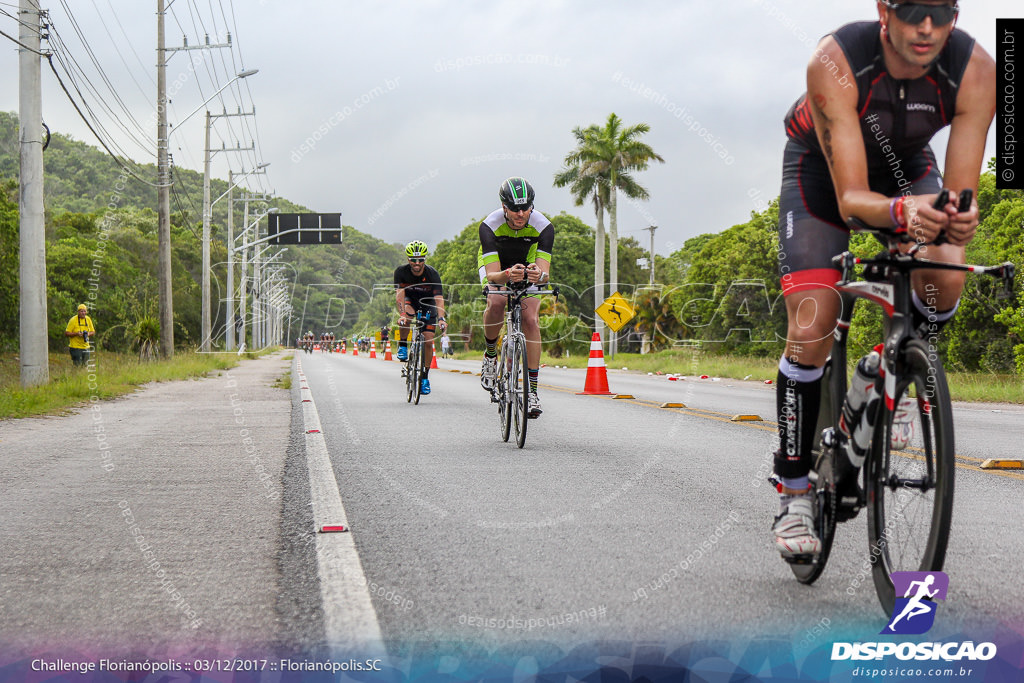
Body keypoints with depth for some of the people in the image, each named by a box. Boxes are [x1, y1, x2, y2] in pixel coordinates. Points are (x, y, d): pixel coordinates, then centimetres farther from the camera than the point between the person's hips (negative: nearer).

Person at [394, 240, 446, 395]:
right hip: (410, 300, 0)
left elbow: (439, 298, -36)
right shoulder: (401, 272, -24)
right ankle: (403, 345, -12)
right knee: (407, 314, -37)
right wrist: (402, 315, -48)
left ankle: (425, 377, 6)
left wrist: (441, 319, -52)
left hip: (428, 304, 0)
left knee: (428, 342, -9)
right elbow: (399, 294, -32)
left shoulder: (432, 274, -28)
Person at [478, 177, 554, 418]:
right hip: (496, 266, -1)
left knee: (531, 320, -17)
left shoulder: (543, 226, -31)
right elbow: (492, 275, -39)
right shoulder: (489, 226, -34)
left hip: (527, 267, 1)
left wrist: (540, 275, -60)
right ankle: (491, 354, -5)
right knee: (496, 302, -32)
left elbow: (545, 273, -36)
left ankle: (532, 389, -13)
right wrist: (507, 275, -62)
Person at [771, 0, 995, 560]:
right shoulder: (835, 62, -37)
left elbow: (959, 193, -30)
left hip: (905, 164, 3)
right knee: (811, 326, -16)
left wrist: (960, 220, -53)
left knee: (945, 280, -27)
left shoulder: (976, 70, -30)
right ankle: (793, 492, -1)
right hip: (822, 167, -2)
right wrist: (901, 213, -60)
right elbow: (851, 198, -39)